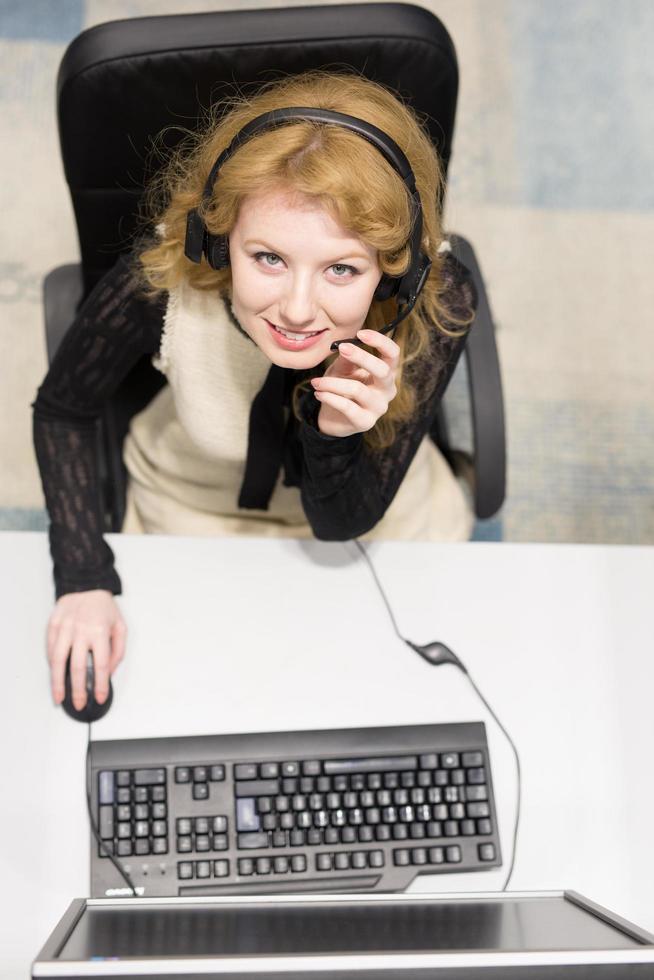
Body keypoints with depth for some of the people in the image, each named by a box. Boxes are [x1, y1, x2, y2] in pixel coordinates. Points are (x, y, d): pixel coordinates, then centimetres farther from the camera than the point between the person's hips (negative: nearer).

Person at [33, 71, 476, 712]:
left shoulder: (437, 303, -34)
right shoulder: (158, 283, -36)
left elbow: (343, 523, -24)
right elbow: (61, 412, -12)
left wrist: (336, 434, -44)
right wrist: (83, 580, -18)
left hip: (384, 522, 1)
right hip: (193, 515, 0)